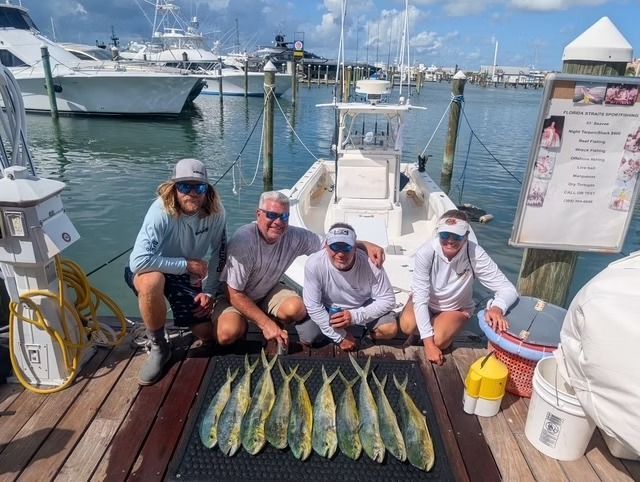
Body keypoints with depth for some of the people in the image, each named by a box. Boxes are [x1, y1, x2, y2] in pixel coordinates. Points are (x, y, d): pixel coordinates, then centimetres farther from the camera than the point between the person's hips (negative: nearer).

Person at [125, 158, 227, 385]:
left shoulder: (215, 213, -18)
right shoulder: (161, 212, -31)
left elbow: (218, 253, -4)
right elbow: (138, 261, -39)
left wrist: (209, 291, -9)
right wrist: (187, 264, -31)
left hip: (186, 276, 4)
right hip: (150, 271, -3)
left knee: (207, 333, -3)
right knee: (152, 281, -41)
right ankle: (158, 347, -15)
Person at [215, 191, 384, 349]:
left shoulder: (295, 237, -18)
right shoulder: (243, 241, -30)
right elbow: (236, 295, -26)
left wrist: (366, 245, -26)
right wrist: (267, 325, -30)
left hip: (267, 290, 4)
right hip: (233, 295, -3)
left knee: (296, 309, -26)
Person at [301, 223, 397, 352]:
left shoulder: (370, 262, -29)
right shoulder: (314, 264, -31)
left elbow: (387, 300, -20)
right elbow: (313, 305, -23)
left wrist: (355, 316, -32)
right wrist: (340, 337, -21)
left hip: (363, 308, 0)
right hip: (329, 311, 1)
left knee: (390, 330, -22)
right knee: (306, 336, -21)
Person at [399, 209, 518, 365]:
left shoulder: (476, 255, -29)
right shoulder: (426, 252, -30)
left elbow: (508, 289, -25)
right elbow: (420, 296, -28)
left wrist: (497, 308, -50)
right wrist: (428, 342, -32)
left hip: (456, 307, 0)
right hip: (426, 302, 0)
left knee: (439, 340, -25)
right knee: (407, 327, -26)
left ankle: (448, 327, 10)